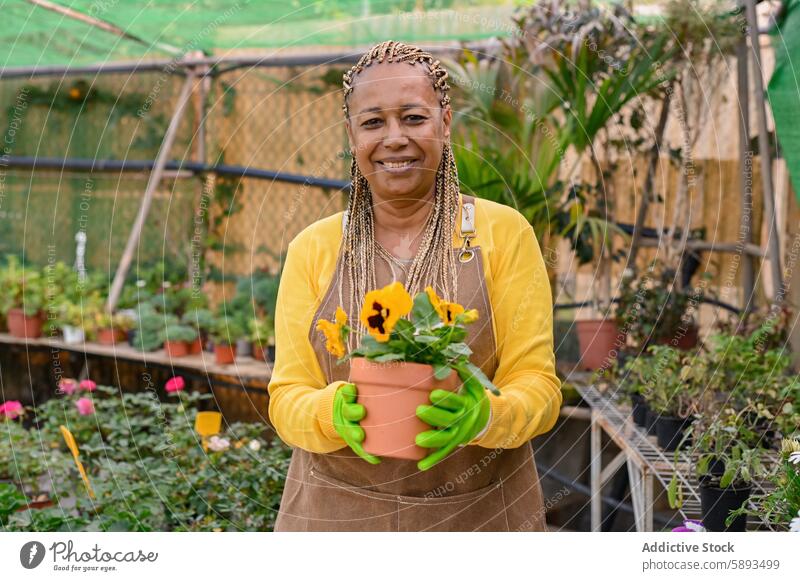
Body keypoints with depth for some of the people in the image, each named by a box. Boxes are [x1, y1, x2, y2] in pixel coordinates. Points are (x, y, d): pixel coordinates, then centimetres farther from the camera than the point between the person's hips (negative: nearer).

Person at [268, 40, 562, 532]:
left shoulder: (503, 233, -4)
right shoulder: (311, 250, 0)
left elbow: (538, 385, -6)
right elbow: (287, 397, -2)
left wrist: (485, 416, -27)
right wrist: (334, 413, -23)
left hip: (481, 510, -1)